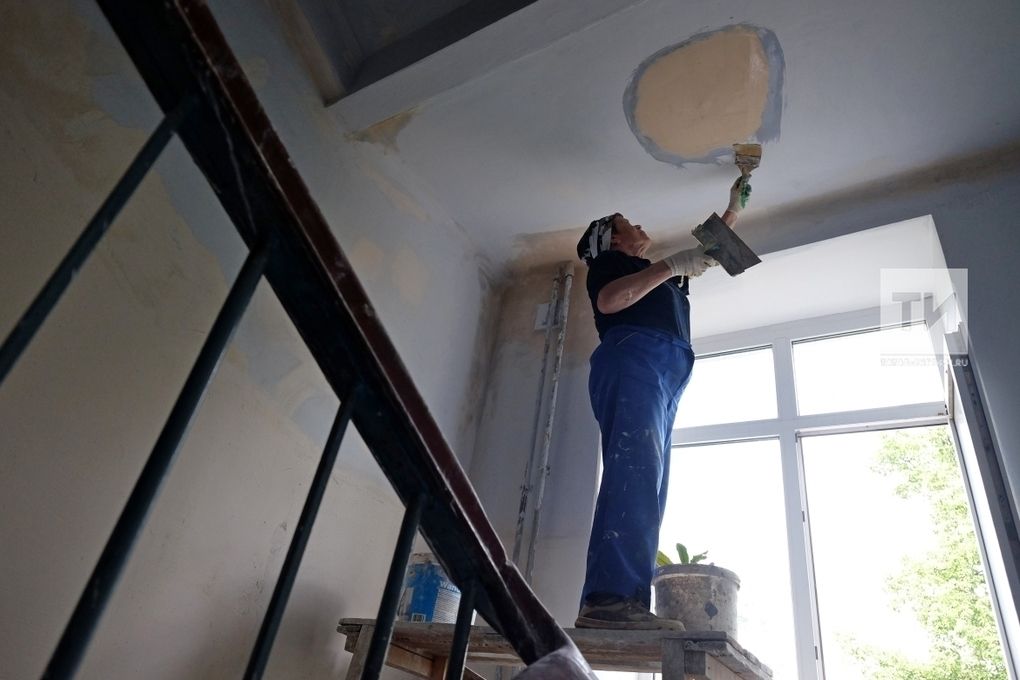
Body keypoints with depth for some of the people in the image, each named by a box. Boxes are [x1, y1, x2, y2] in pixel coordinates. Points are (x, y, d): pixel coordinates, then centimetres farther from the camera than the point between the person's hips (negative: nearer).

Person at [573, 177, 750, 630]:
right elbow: (609, 301, -6)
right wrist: (672, 264, -4)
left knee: (645, 486, -6)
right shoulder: (609, 262, 17)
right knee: (633, 472, -26)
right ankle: (610, 598, -37)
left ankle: (618, 602, -13)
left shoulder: (654, 275, 39)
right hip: (632, 360, -8)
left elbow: (707, 252, 52)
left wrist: (735, 207, 57)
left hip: (660, 379, 8)